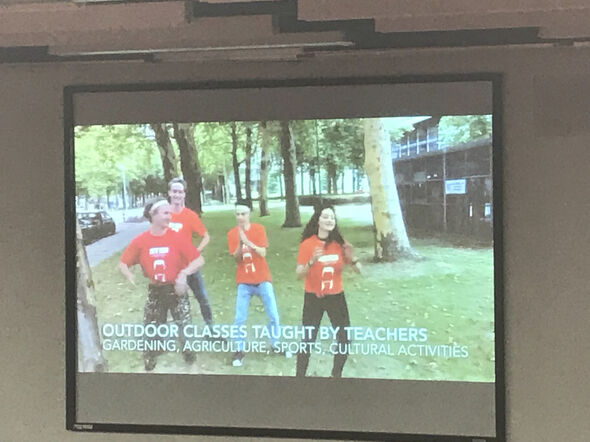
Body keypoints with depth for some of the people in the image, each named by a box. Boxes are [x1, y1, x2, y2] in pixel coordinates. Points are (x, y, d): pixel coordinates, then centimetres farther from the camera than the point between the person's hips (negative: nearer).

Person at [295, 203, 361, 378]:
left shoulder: (339, 244, -1)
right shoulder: (307, 244, -10)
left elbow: (359, 270, 3)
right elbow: (299, 274, -13)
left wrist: (352, 259, -18)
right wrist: (312, 262, -30)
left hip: (336, 297, 3)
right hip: (313, 298, -3)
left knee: (344, 340, 6)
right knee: (308, 340, -6)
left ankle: (337, 374, 27)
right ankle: (300, 375, 8)